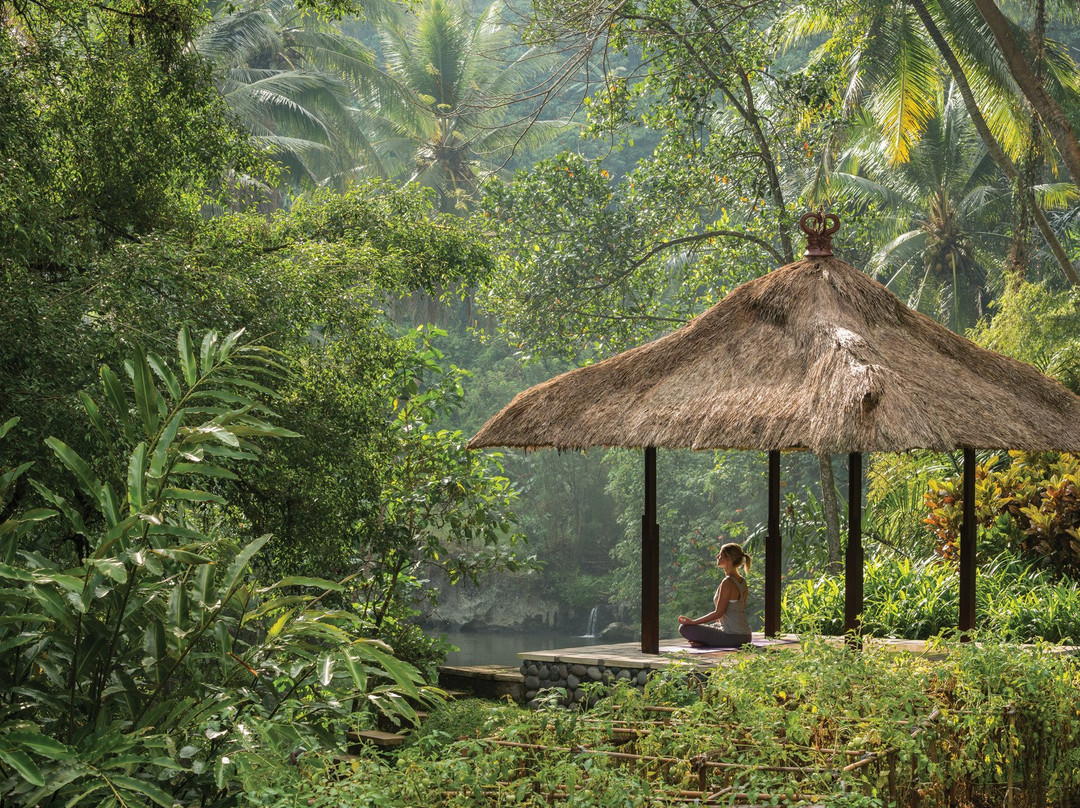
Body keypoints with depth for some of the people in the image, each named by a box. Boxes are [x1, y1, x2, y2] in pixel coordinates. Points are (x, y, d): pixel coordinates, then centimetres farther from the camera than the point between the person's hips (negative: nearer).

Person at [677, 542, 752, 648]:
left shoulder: (728, 583, -18)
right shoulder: (742, 581, 9)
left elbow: (718, 613, -16)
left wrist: (693, 622, -9)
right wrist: (721, 619, 29)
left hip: (732, 638, -9)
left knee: (684, 628, -5)